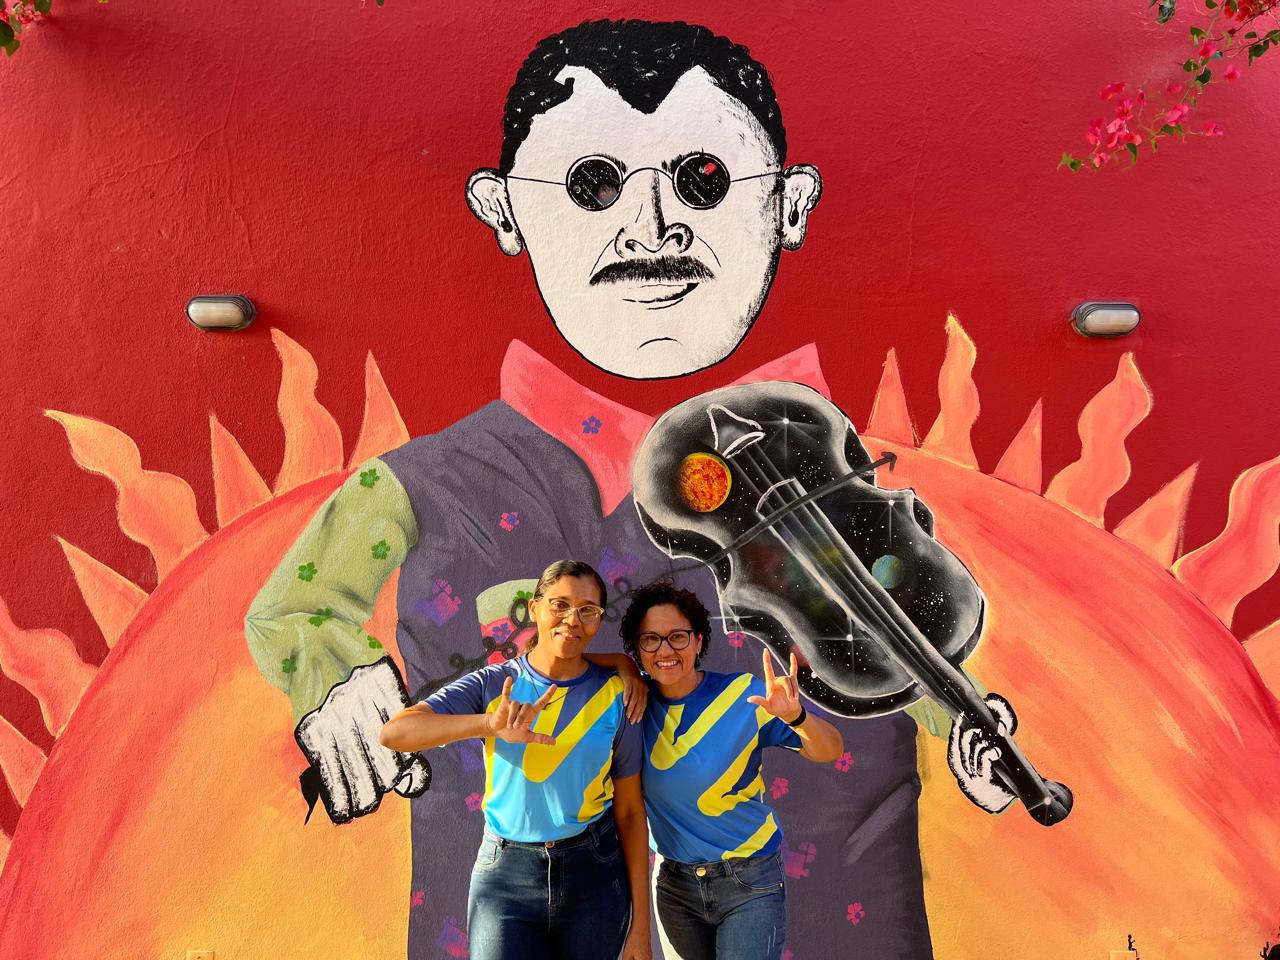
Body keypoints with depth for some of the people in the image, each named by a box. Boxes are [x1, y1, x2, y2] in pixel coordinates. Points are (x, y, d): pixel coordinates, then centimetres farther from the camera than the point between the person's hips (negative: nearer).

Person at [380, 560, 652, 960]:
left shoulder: (614, 695, -5)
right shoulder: (493, 684, -5)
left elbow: (629, 810, -1)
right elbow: (394, 733, -19)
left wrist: (641, 925, 0)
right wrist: (489, 724, -35)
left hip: (594, 876, 1)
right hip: (505, 874, -1)